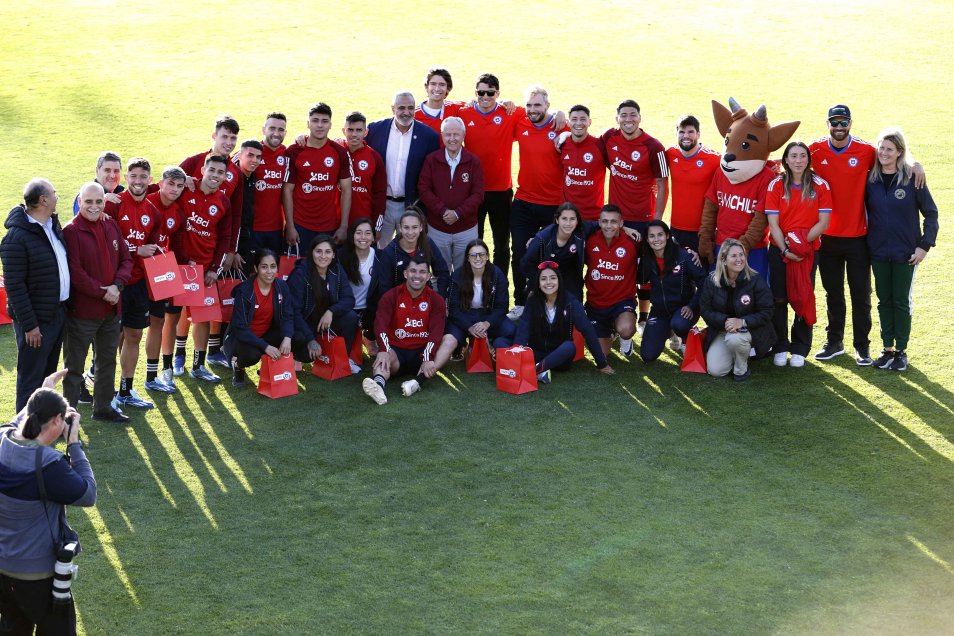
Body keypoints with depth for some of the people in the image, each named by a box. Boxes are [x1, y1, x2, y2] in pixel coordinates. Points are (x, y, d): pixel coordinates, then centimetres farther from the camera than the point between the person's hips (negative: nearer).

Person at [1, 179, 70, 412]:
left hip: (58, 313, 8)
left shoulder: (53, 225, 7)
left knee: (48, 374, 19)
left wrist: (66, 307, 11)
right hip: (36, 319, -8)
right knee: (31, 379, 0)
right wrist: (28, 325, -20)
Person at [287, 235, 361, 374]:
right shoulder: (300, 274, -19)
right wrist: (311, 340, -29)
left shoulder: (337, 270, -5)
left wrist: (331, 312, -30)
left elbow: (349, 299, -9)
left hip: (327, 318, 4)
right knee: (308, 352, -32)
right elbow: (294, 311, -21)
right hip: (304, 322, -4)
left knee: (351, 317, -24)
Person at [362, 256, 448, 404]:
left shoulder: (436, 300, 1)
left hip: (422, 352, 0)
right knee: (384, 357, -34)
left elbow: (436, 331, -14)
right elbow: (380, 325, -15)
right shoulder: (391, 296, 0)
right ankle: (378, 384, -68)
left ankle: (418, 382, -51)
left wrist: (427, 358, -33)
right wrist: (384, 351, -36)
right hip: (396, 350, 0)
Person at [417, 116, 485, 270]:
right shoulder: (431, 160, -1)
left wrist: (458, 213, -17)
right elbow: (423, 189, -6)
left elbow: (478, 193, -6)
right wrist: (442, 211, -17)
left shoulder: (473, 161, -3)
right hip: (437, 229, 1)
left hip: (466, 230, 0)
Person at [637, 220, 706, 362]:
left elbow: (703, 282, -16)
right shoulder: (646, 260, -4)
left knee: (678, 324, -40)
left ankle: (686, 339, 0)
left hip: (683, 308, -4)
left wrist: (692, 306, -21)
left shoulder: (684, 256, -18)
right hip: (659, 310, 4)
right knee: (648, 356, -4)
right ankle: (668, 332, 28)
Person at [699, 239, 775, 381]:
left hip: (751, 330, -3)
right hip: (722, 330, 3)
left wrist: (743, 322, -30)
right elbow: (705, 310, -7)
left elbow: (766, 313, -14)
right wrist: (725, 321, -26)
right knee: (715, 370, -11)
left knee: (734, 339, -39)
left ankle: (742, 369, -7)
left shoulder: (756, 280, -14)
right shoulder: (711, 281, -6)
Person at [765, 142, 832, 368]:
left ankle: (800, 350, 13)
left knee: (803, 299, 2)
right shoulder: (776, 185, -1)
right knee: (779, 299, 2)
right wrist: (785, 249, -16)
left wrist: (801, 240, -16)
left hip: (808, 251, 0)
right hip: (779, 249, 0)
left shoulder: (820, 185, -1)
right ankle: (780, 348, 12)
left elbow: (823, 222, -5)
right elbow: (773, 223, -5)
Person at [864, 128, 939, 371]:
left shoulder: (912, 178, -8)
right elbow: (865, 211, 10)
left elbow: (930, 213, -4)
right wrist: (866, 238, 1)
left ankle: (901, 351, 15)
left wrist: (925, 245, -8)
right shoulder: (870, 179, 0)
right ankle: (887, 349, 19)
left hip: (905, 252, -3)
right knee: (884, 301, 10)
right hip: (878, 251, 3)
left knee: (901, 302, 5)